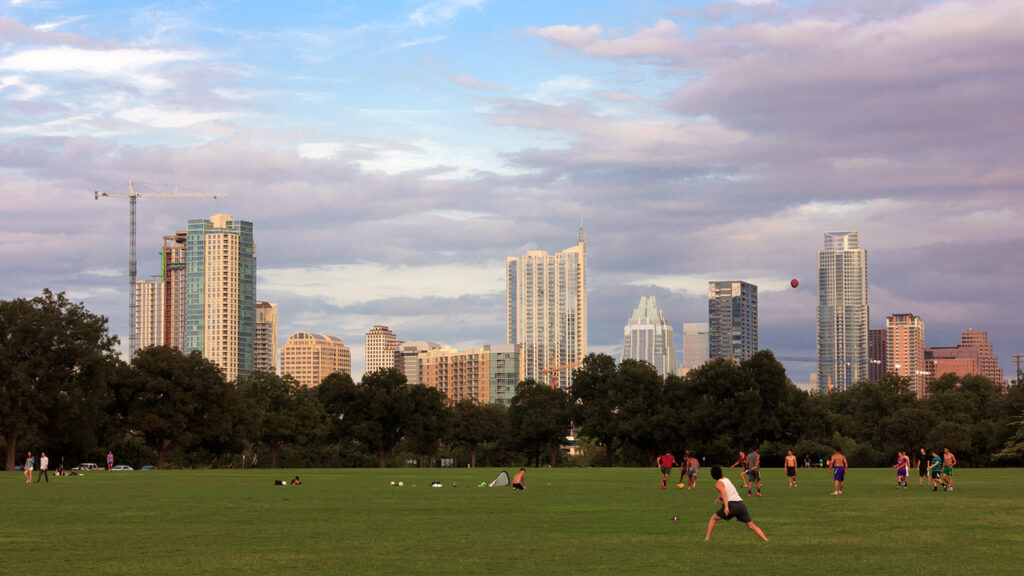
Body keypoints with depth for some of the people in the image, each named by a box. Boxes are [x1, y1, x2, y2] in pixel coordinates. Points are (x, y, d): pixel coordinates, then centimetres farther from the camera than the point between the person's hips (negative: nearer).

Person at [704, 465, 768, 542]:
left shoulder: (718, 483, 2)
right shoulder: (727, 480, 25)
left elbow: (723, 494, -18)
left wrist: (726, 507, -30)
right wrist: (719, 498, 25)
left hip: (731, 505, -6)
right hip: (741, 504, 6)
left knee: (713, 518, 14)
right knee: (752, 526, 9)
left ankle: (707, 538, 4)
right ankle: (766, 540, -7)